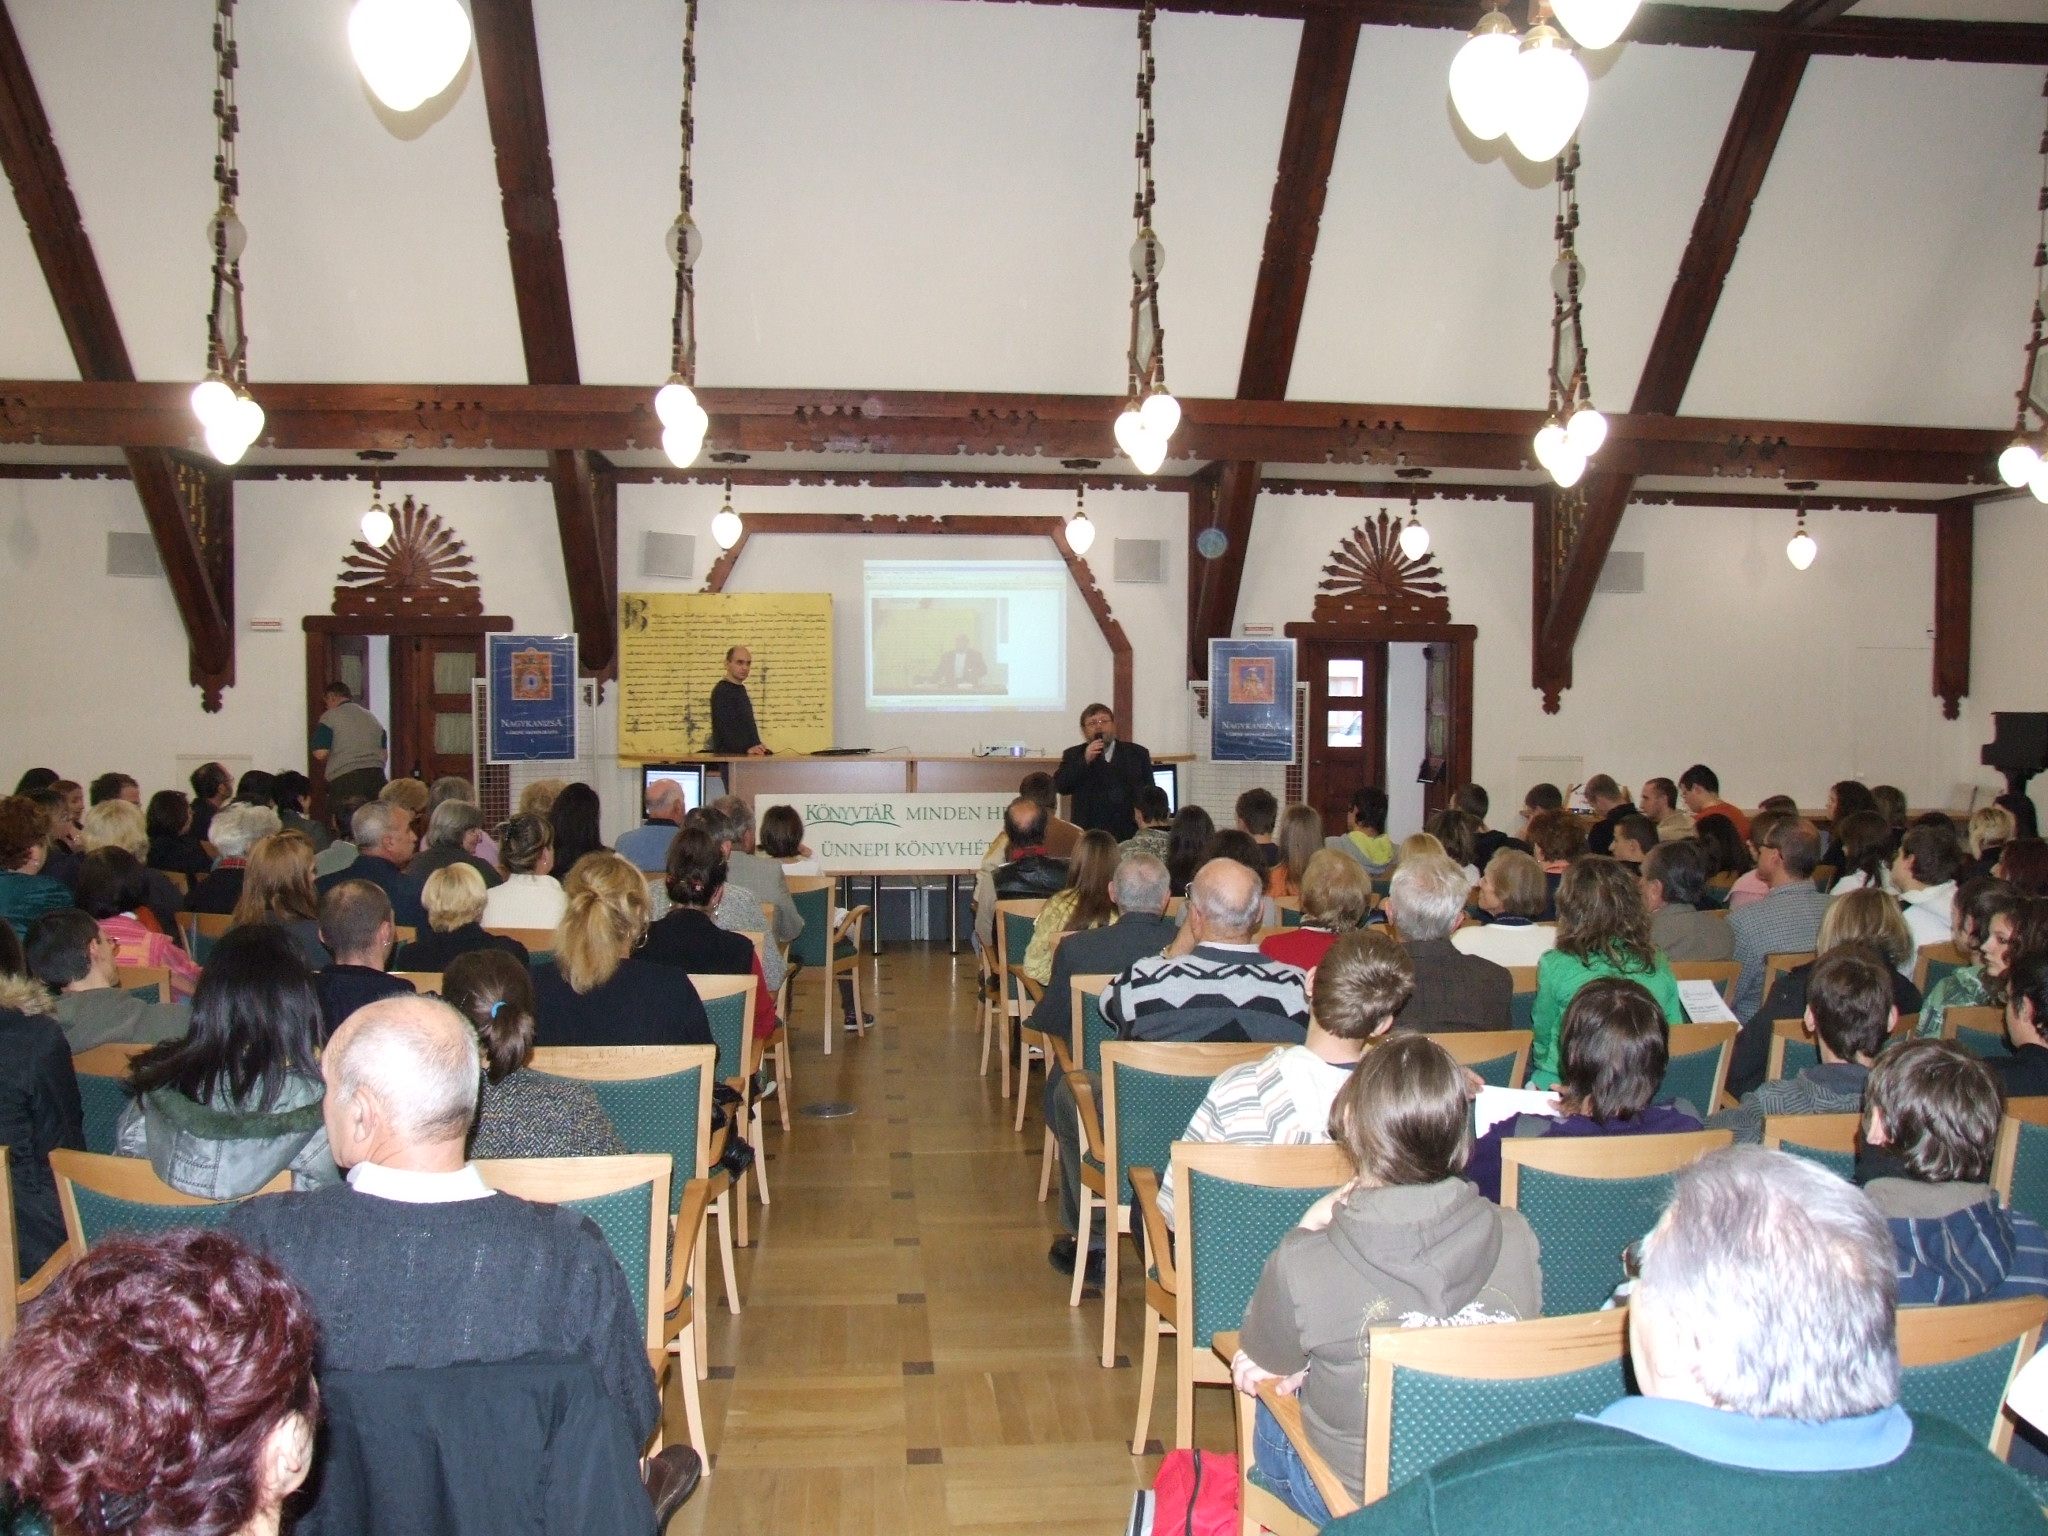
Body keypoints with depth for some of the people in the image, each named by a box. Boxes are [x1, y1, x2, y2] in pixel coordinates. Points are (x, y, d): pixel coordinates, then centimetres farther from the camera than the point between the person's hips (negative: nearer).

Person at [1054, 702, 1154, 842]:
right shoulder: (1074, 755, 10)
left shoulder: (1137, 753, 12)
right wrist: (1084, 760, -12)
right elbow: (1060, 786, -4)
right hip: (1090, 836, -1)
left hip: (1130, 835, 1)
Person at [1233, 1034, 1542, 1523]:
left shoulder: (1303, 1265, -31)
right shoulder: (1516, 1238, -21)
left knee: (1266, 1411, 28)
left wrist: (1307, 1235, -3)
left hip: (1357, 1501, -3)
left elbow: (1267, 1364, -9)